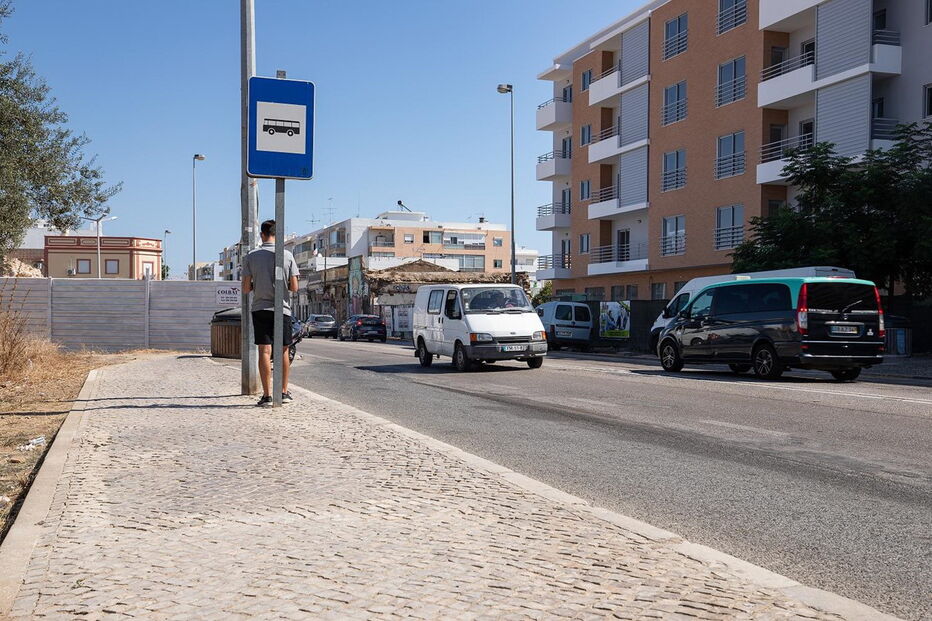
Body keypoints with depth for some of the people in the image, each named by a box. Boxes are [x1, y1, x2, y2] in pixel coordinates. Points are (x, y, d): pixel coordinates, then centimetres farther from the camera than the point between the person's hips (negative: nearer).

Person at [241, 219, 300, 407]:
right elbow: (294, 288, -2)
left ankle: (267, 395, -3)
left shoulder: (251, 257, -2)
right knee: (283, 351, 12)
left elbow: (246, 288, -1)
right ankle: (284, 392, 18)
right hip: (282, 309, 0)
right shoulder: (287, 256, -2)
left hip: (260, 309, 0)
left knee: (264, 351, 0)